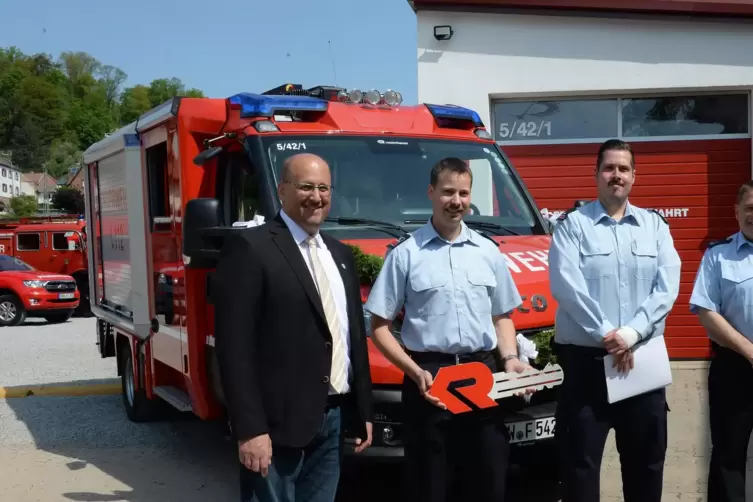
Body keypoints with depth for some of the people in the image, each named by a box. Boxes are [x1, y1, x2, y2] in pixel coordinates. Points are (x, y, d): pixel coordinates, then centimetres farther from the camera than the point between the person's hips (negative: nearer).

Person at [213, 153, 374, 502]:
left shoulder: (340, 254, 15)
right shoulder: (250, 248, -10)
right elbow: (234, 347, -15)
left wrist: (363, 413, 16)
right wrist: (250, 430, -19)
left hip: (334, 418, 7)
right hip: (278, 422, -7)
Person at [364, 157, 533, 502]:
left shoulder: (488, 251, 12)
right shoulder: (405, 254, -2)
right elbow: (379, 327, -3)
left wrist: (509, 358, 1)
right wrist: (416, 372, -14)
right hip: (429, 377, -3)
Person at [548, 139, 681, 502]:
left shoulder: (655, 225, 10)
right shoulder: (572, 224, 0)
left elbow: (667, 287, -1)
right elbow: (566, 287, -12)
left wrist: (631, 333, -14)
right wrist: (606, 335, -16)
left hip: (644, 359, 4)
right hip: (585, 360, -3)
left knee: (647, 460, 14)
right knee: (580, 461, 1)